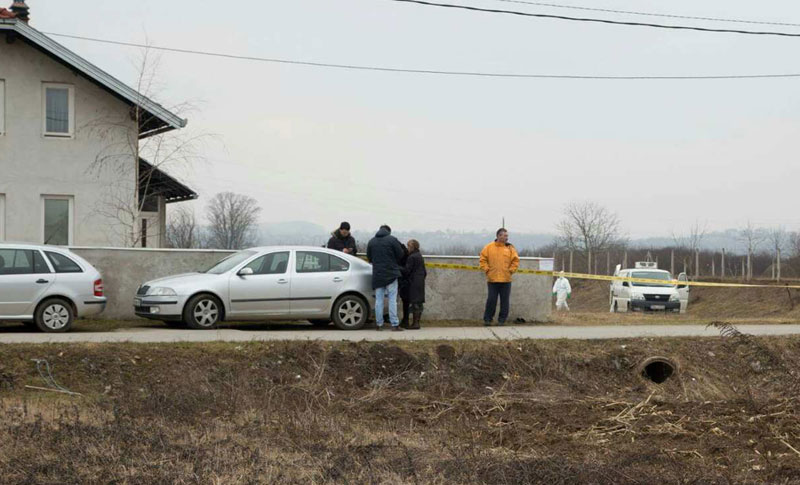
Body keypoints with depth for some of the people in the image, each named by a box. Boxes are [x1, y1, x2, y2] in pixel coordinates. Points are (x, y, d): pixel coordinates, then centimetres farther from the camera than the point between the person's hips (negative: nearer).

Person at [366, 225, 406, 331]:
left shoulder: (371, 241, 6)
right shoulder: (392, 240, -6)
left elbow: (369, 258, 12)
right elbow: (400, 255, -3)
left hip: (377, 275, 3)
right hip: (391, 274, -3)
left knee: (379, 300, 8)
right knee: (392, 300, -2)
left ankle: (379, 324, 8)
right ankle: (395, 324, -5)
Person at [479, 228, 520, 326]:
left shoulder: (510, 248, 4)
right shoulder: (489, 247, 2)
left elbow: (515, 261, 4)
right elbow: (483, 259, 5)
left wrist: (510, 270, -5)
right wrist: (487, 270, -3)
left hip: (506, 280, 1)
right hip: (492, 279, -1)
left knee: (505, 301, 4)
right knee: (491, 300, 1)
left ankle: (502, 320, 12)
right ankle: (487, 319, 10)